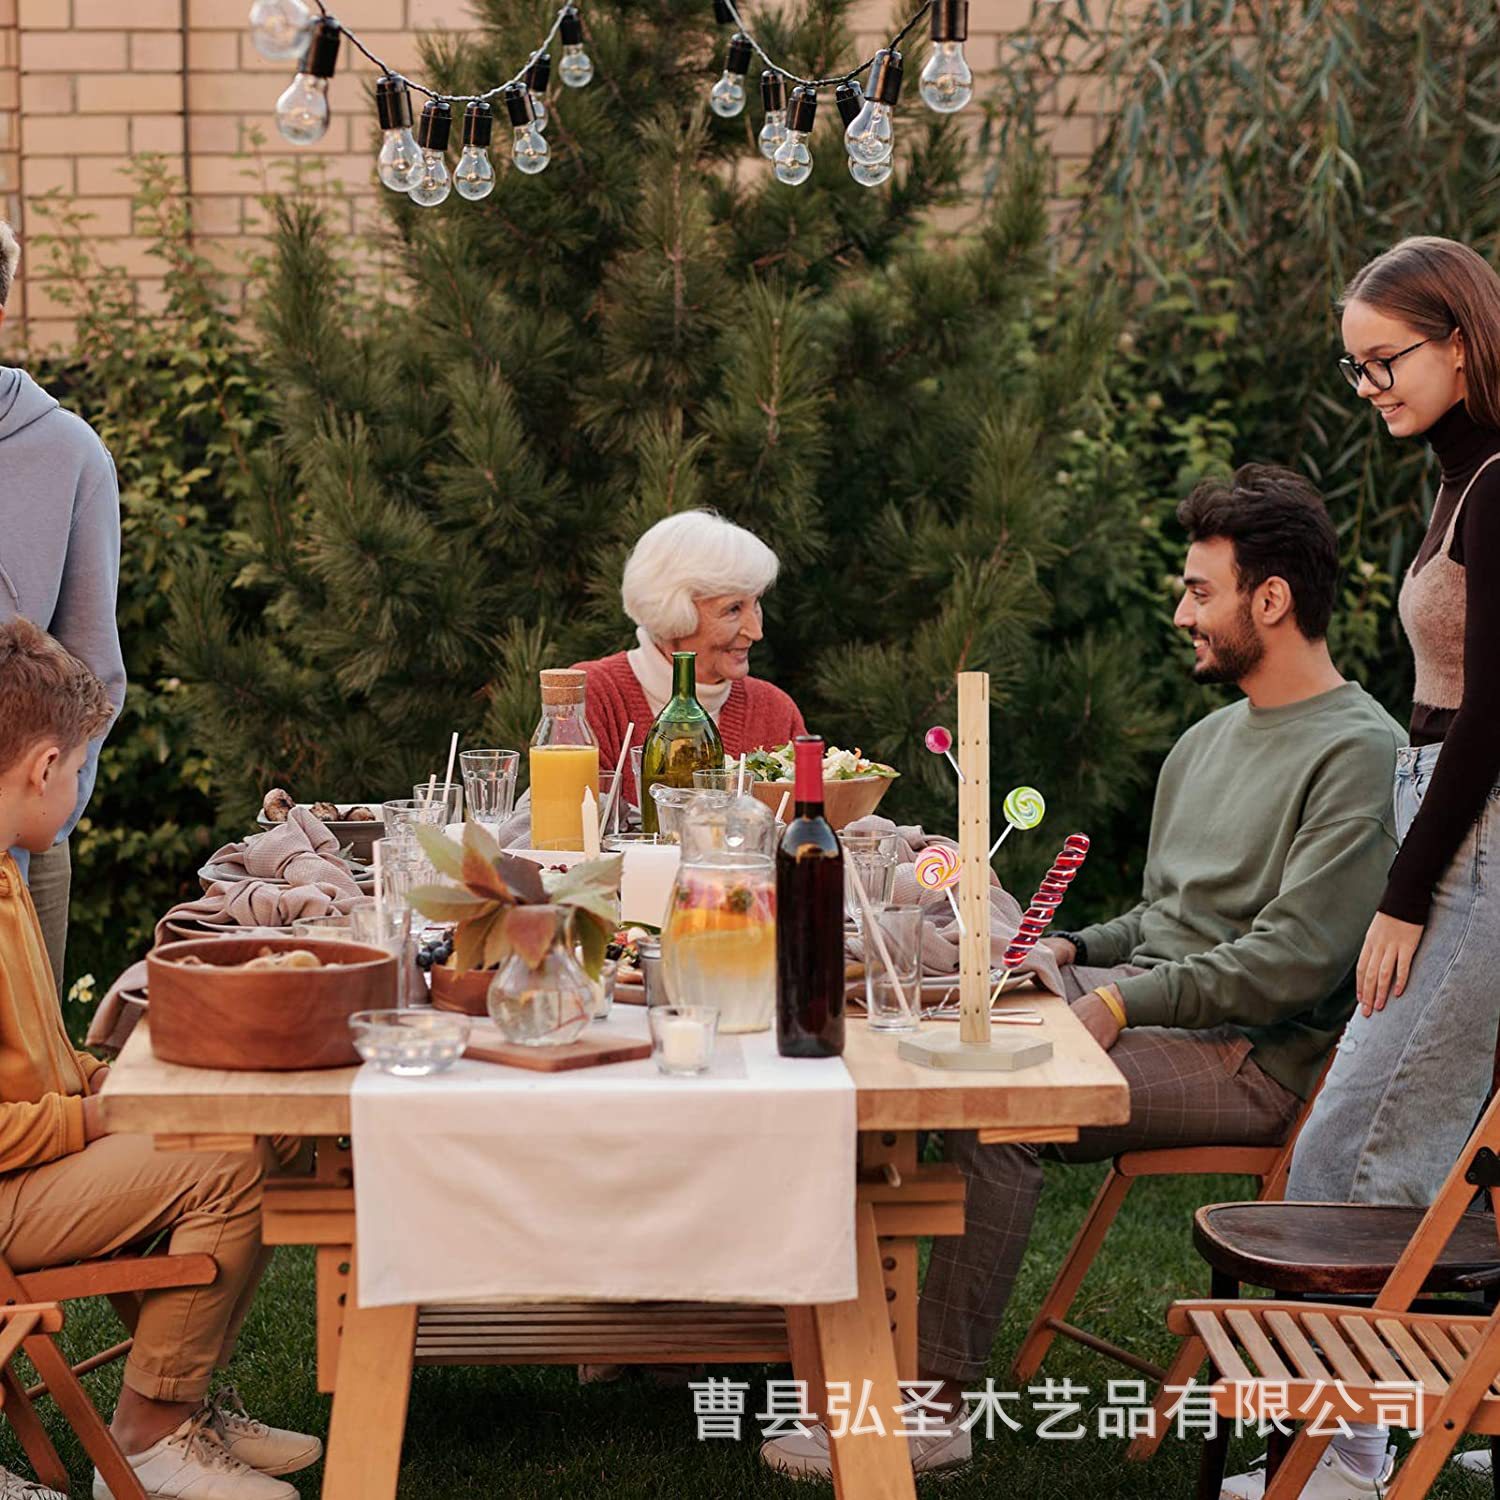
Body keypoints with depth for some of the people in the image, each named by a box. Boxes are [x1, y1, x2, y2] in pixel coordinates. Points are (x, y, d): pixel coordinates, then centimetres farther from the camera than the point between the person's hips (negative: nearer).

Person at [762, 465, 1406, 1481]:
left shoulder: (1361, 753, -10)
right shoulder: (1212, 740, 20)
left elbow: (1292, 961, -19)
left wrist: (1122, 1002, -19)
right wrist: (1072, 951, 6)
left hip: (1251, 1055, -9)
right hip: (1147, 1007, 9)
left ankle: (937, 1406, -24)